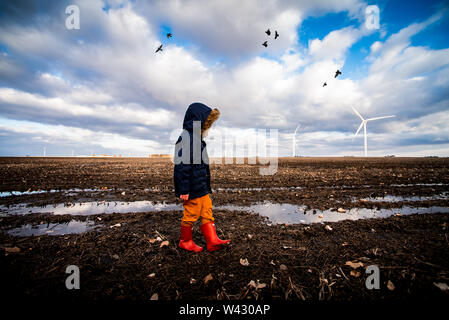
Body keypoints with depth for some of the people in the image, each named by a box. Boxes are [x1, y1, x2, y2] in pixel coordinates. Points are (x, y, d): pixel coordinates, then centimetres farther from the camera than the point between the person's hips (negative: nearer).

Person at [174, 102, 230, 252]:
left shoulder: (197, 138, 14)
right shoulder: (186, 138, -17)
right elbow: (182, 166, -21)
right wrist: (183, 190, -20)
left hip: (202, 187, 10)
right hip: (192, 189, -9)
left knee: (207, 213, 12)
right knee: (190, 215, 6)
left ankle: (212, 241, 22)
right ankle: (185, 241, 27)